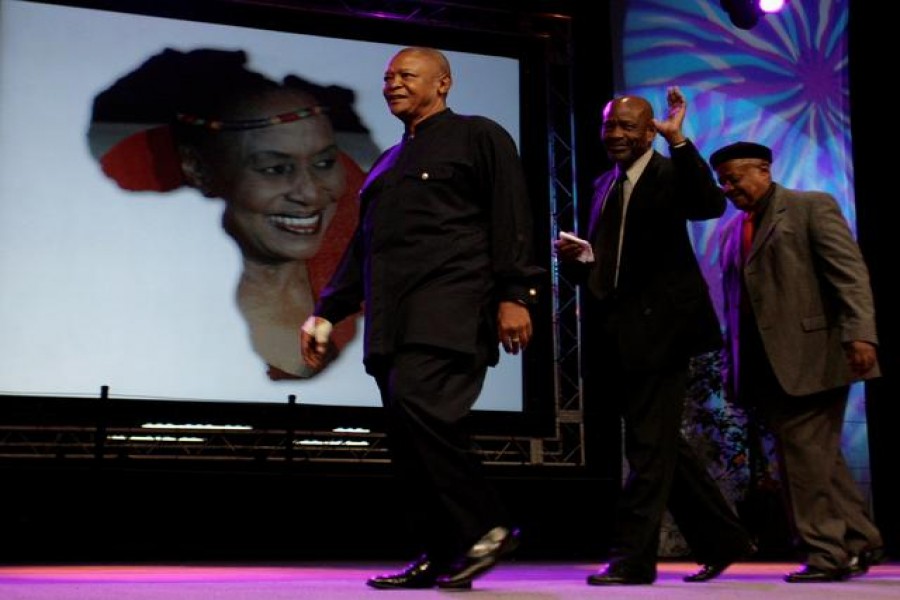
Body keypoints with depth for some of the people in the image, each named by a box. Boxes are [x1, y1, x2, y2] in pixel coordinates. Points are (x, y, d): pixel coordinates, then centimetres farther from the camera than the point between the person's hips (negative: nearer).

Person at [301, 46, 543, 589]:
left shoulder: (477, 136, 7)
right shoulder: (387, 165, 28)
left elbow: (511, 220, -4)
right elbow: (362, 249, 28)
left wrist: (515, 295, -15)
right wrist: (326, 314, 22)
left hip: (450, 308, -8)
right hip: (392, 320, 8)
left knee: (417, 401, -26)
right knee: (409, 441, 2)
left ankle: (486, 528, -14)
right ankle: (444, 556, 9)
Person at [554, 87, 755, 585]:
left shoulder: (669, 173, -4)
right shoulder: (605, 185, 18)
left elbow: (711, 205, -26)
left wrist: (678, 140, -29)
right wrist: (575, 258, -1)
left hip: (658, 329, -8)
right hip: (620, 336, 8)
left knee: (649, 447, -6)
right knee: (661, 446, 14)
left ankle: (632, 558, -1)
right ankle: (721, 540, 27)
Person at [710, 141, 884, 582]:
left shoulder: (812, 207, 1)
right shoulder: (732, 231, 20)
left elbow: (850, 274, -8)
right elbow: (734, 304, 20)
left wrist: (860, 333, -19)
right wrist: (732, 367, 14)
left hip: (810, 359, -6)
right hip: (765, 367, 6)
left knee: (805, 454, -8)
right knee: (814, 458, 7)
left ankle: (826, 552, 0)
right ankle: (857, 541, 17)